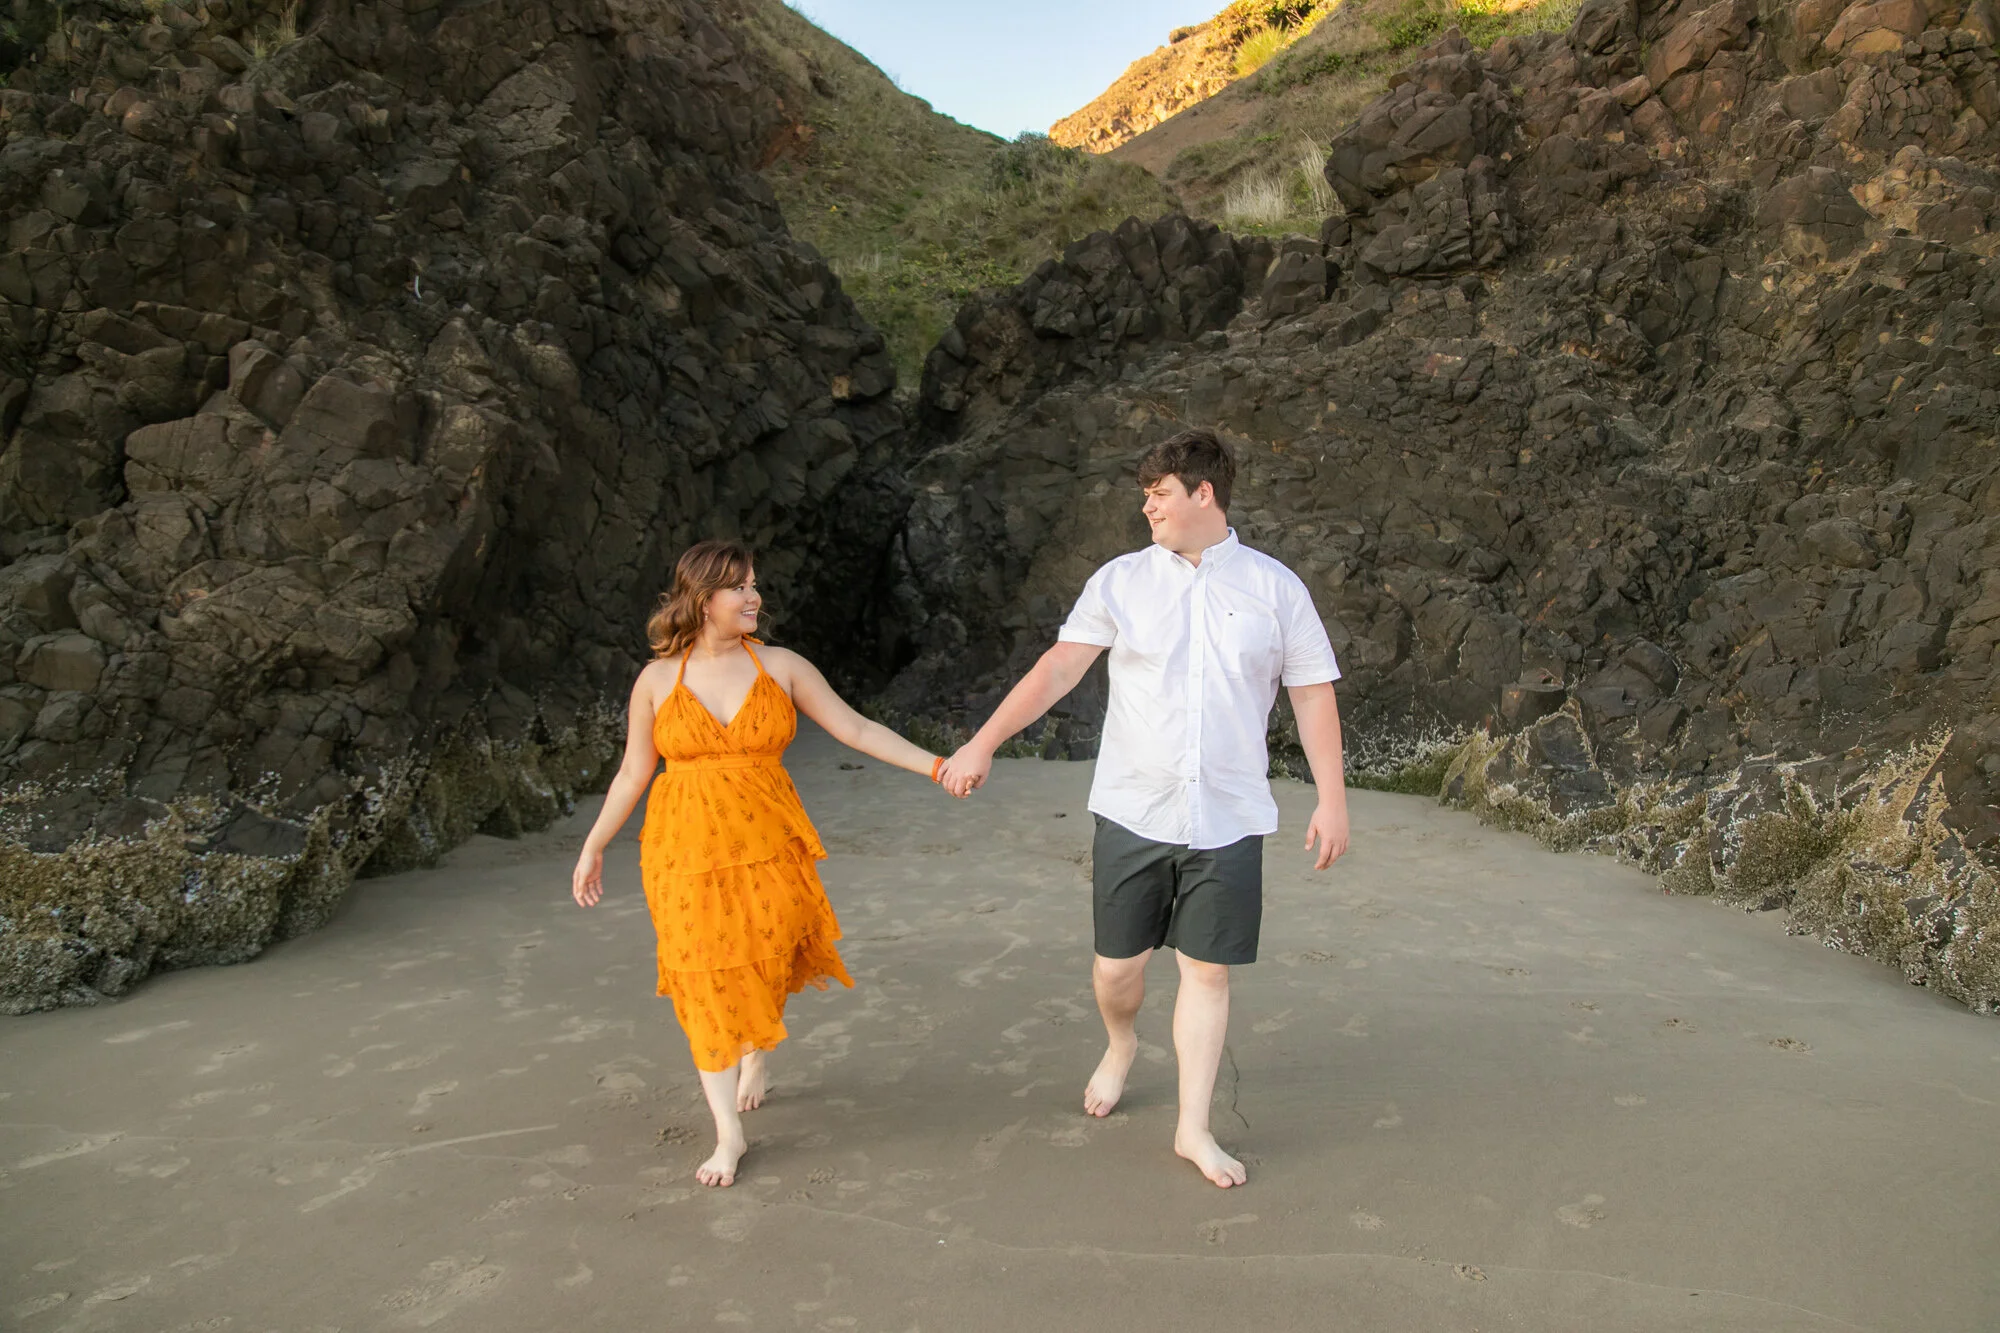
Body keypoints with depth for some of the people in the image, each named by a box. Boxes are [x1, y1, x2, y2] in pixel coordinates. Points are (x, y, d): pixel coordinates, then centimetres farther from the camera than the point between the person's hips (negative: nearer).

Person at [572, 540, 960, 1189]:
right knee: (705, 979, -3)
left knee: (765, 964, 2)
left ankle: (755, 1057, 37)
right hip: (688, 847, 0)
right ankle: (728, 1132, 5)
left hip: (766, 842, 1)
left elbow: (856, 729, 2)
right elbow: (632, 773, 9)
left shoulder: (781, 667, 2)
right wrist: (593, 847, 10)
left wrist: (936, 766, -4)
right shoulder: (657, 680, 2)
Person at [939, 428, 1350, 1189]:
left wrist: (1331, 798, -1)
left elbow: (1313, 696, 3)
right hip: (1132, 809, 1)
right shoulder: (1121, 581, 0)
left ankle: (1194, 1129, 21)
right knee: (1118, 963, 9)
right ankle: (1120, 1046, 43)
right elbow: (1059, 668, -6)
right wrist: (983, 743, -15)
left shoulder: (1275, 587, 0)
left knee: (1208, 971, 5)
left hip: (1228, 818, 0)